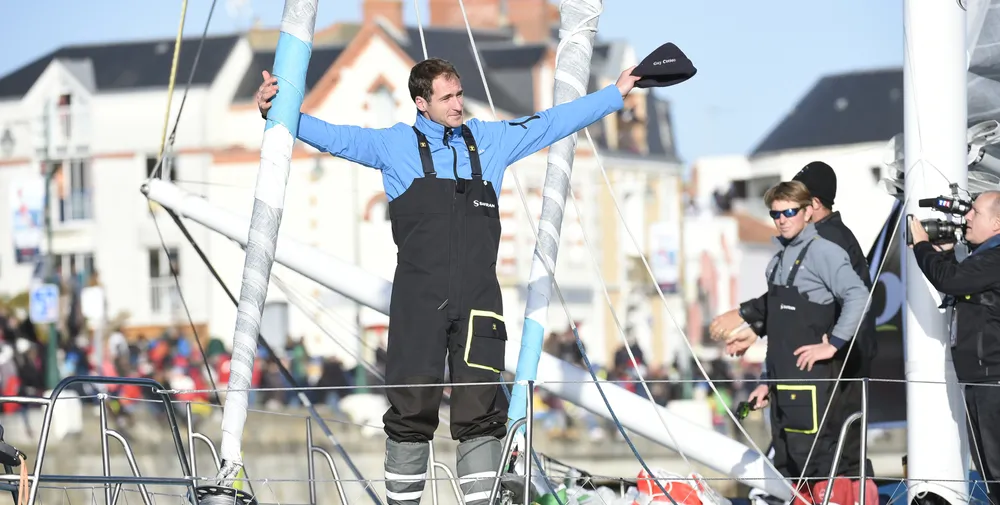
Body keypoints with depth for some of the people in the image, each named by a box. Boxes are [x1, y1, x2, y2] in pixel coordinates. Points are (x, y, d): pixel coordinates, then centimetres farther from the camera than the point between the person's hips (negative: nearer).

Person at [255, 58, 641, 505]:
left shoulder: (492, 140, 14)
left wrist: (616, 94, 24)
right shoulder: (396, 145, 7)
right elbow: (333, 137, 2)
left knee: (481, 411, -1)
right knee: (412, 409, -1)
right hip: (418, 301, -2)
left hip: (478, 301, 2)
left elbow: (554, 121, 21)